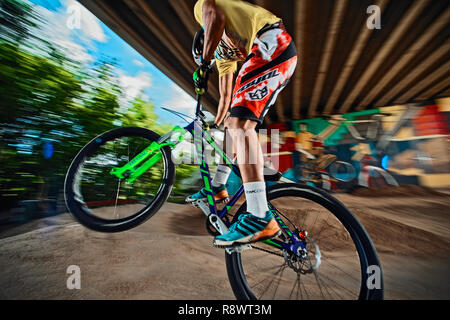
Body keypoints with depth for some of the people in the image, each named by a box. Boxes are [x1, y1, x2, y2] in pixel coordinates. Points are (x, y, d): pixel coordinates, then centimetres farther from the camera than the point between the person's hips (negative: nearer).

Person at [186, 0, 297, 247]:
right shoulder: (223, 54, 33)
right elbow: (226, 97, 30)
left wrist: (203, 64, -8)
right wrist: (215, 125, 35)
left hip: (272, 44, -8)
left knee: (240, 121, -22)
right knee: (232, 120, 10)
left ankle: (261, 218, -26)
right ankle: (217, 187, 19)